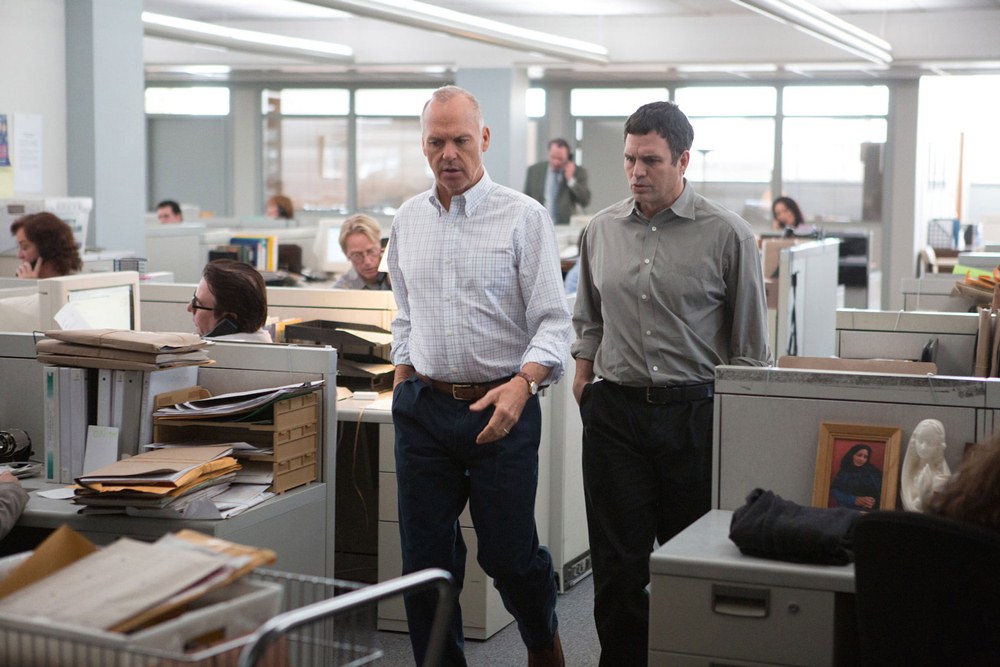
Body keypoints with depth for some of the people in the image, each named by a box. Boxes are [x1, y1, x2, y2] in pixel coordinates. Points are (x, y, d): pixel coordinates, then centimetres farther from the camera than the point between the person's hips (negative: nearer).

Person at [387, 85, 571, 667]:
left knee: (508, 553, 3)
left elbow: (553, 321, -10)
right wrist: (403, 388, 12)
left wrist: (522, 384, -25)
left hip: (498, 407, -4)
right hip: (423, 408, 4)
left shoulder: (524, 217, -6)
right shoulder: (408, 221, 10)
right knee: (426, 558, 6)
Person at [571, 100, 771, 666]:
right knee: (618, 562, 4)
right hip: (615, 412, 3)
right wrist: (584, 372, 12)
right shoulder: (601, 230, 9)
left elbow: (751, 346, 0)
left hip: (694, 412, -3)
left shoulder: (728, 235, -4)